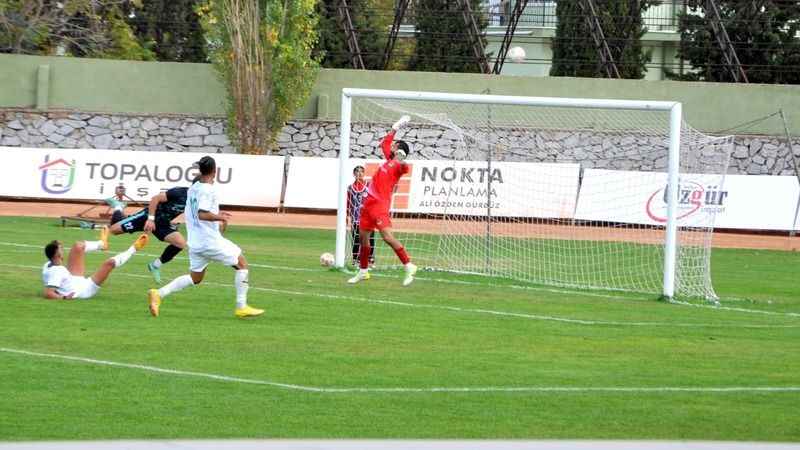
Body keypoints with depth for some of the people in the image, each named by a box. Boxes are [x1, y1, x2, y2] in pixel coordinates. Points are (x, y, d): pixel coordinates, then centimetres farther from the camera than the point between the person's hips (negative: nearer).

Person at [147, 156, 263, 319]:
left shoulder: (193, 188, 11)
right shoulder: (208, 190, -16)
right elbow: (202, 215, -26)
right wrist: (219, 217, -14)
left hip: (195, 242, 8)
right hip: (211, 241, -8)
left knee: (195, 278, 17)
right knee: (242, 264, 8)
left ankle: (159, 293, 0)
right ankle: (241, 307, 7)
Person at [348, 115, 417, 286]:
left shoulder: (398, 164, -9)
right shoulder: (389, 159, 16)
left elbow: (405, 168, -33)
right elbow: (385, 143, 35)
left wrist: (402, 162, -54)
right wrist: (395, 128, 38)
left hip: (380, 203, -9)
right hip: (369, 202, 9)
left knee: (387, 236, -21)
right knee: (363, 237, 15)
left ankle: (409, 266, -19)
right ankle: (363, 271, 29)